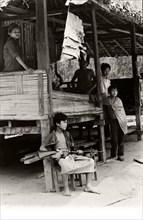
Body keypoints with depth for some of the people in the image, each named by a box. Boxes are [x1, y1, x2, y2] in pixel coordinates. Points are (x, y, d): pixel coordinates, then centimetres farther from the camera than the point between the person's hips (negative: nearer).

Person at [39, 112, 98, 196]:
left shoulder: (67, 134, 19)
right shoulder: (52, 136, 2)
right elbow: (41, 148, -2)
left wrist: (77, 151, 1)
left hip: (71, 155, 6)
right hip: (61, 158, -6)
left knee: (91, 161, -11)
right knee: (66, 165, -42)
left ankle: (88, 186, -9)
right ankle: (66, 189, -25)